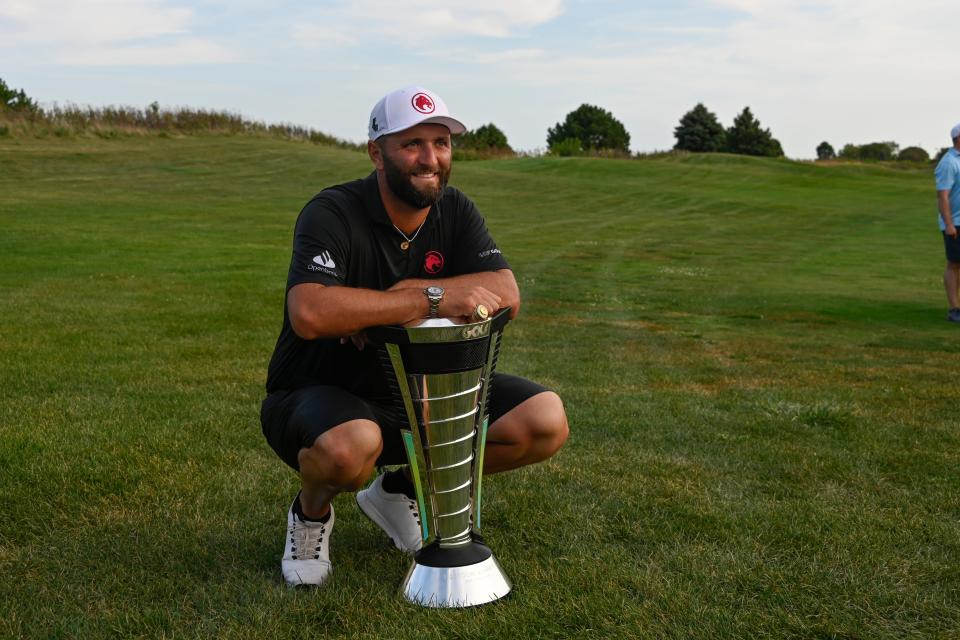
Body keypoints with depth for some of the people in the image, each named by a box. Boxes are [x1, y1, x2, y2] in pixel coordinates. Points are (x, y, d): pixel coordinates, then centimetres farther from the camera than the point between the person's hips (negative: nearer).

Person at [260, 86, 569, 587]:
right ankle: (312, 510, 0)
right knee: (350, 446, -41)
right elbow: (310, 314, -37)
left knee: (545, 422, -10)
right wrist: (431, 298, -33)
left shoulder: (455, 211, 0)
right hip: (320, 394, -5)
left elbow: (507, 294, -14)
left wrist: (400, 293, -26)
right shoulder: (333, 214, -18)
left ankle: (401, 489, 12)